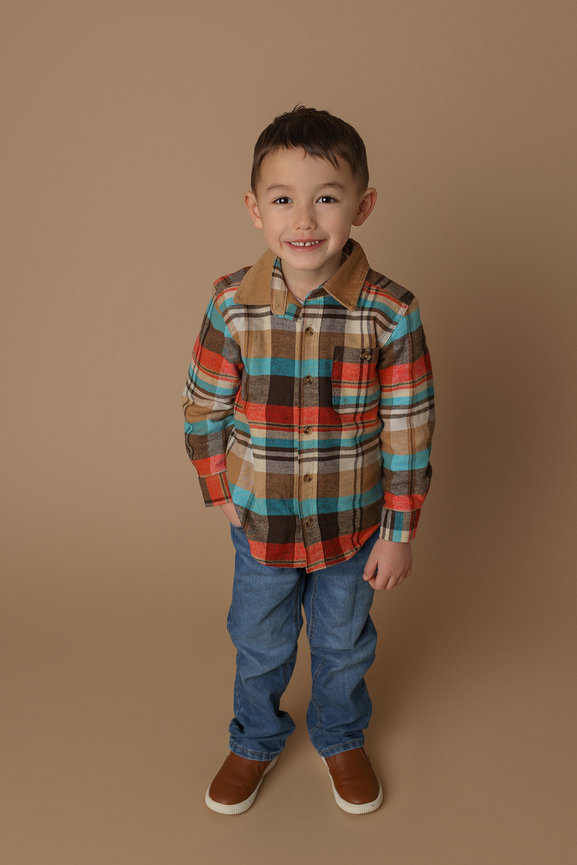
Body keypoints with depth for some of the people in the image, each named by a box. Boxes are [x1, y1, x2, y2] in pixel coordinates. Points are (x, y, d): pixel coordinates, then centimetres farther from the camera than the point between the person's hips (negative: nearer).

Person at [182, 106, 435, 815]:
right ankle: (255, 742, 50)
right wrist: (222, 494, 3)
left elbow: (409, 429, -11)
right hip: (260, 523, 1)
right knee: (259, 646, 21)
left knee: (344, 645, 22)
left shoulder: (390, 313, -18)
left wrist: (398, 532, -7)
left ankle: (340, 739, 51)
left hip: (352, 525, 0)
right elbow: (204, 409, -2)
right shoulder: (232, 305, -14)